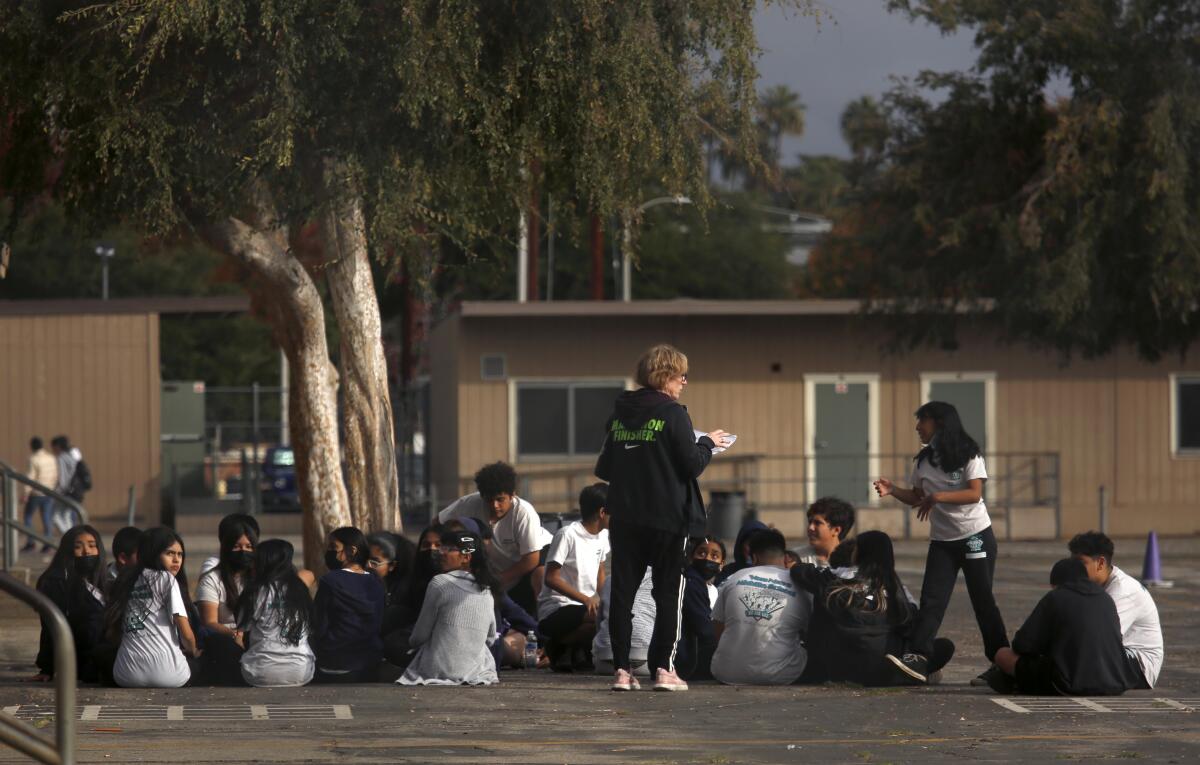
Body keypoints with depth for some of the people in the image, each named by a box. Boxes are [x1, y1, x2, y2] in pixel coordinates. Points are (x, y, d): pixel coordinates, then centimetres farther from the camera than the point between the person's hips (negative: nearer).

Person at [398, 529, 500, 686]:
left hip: (438, 671, -5)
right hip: (475, 671, 5)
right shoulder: (486, 591, 4)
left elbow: (420, 636, -5)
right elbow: (490, 639, 13)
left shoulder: (440, 583, -12)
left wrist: (413, 640, 18)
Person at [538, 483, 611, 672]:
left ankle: (577, 650, 4)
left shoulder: (602, 535, 11)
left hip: (588, 606, 9)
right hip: (555, 612, -9)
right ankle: (559, 646, -11)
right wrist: (585, 599, -26)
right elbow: (552, 579, -17)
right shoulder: (568, 535, -14)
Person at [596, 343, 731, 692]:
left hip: (624, 517, 5)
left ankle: (621, 669, 3)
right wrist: (708, 443, 6)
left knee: (622, 591, 6)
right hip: (667, 517, -5)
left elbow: (603, 469, 13)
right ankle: (663, 668, 0)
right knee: (668, 591, 4)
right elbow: (692, 466, -11)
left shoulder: (619, 414, 8)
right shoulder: (672, 414, -9)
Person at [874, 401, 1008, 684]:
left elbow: (975, 493, -17)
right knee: (931, 599, -9)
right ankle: (918, 658, -20)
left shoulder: (968, 455, -8)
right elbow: (917, 497, 14)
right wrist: (893, 490, -5)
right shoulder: (924, 460, 10)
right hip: (942, 541, 5)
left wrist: (938, 496, -27)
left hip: (975, 536, -5)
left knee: (982, 599, -1)